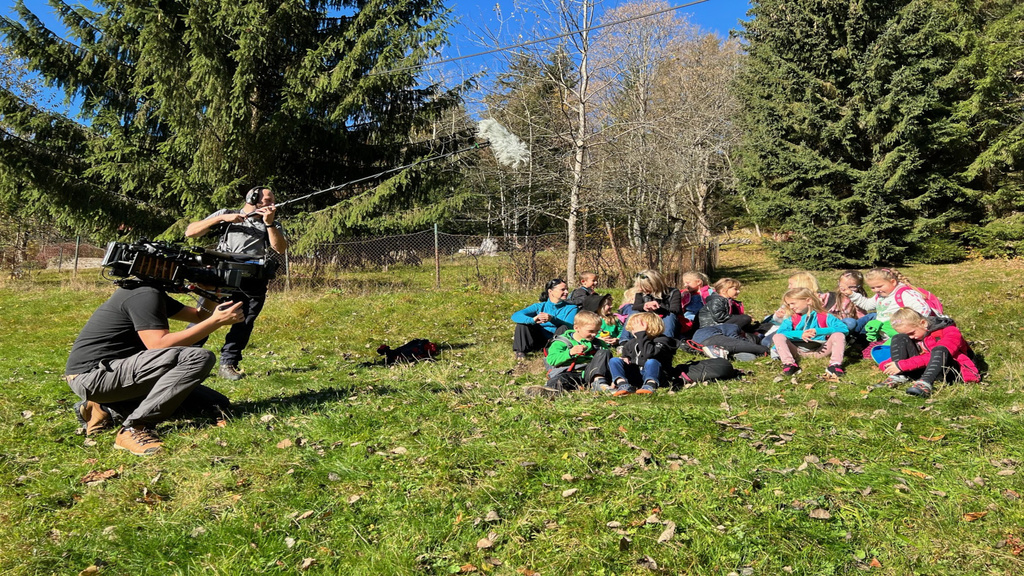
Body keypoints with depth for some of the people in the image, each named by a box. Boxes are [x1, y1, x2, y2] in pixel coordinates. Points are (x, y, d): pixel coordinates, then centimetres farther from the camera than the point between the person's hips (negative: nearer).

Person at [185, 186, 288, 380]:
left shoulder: (273, 225, 22)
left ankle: (228, 364, 7)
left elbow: (280, 249, 3)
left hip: (253, 281, 2)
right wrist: (221, 218, 1)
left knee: (244, 323, -1)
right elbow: (190, 232, 9)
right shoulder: (226, 214, 17)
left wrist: (269, 223, -5)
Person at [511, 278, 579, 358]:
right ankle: (520, 351, -4)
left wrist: (552, 319, -43)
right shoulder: (539, 306, -1)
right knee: (522, 321, -13)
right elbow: (515, 316, -16)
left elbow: (570, 326, -23)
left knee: (563, 327, -29)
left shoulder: (571, 308, -2)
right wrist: (533, 320, -38)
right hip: (540, 342, 2)